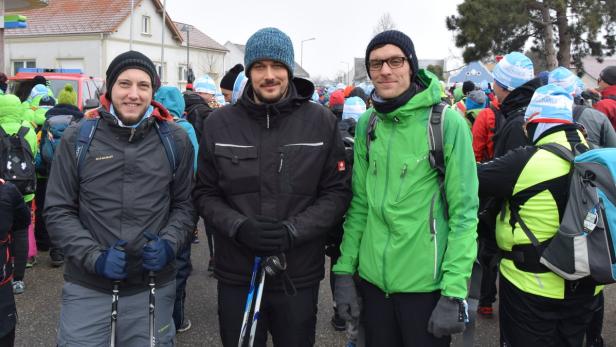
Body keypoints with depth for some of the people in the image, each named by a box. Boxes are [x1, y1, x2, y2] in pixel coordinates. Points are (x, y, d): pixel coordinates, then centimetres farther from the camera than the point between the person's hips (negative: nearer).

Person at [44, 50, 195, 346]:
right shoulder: (77, 139, -2)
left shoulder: (175, 141, 1)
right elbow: (58, 210, 0)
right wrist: (95, 257, -13)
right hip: (87, 288, 0)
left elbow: (184, 204, 6)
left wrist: (168, 244, -12)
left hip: (152, 287, 1)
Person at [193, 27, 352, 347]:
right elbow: (205, 194, 3)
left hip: (299, 276, 0)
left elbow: (337, 192, -3)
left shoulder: (321, 122, -3)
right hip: (236, 275, 1)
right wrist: (240, 227, -15)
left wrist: (293, 230, -17)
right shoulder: (218, 124, -1)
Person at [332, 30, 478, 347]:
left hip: (427, 283, -4)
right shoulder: (366, 124, 3)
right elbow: (359, 203, 7)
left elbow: (464, 212, -12)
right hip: (372, 279, 4)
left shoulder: (448, 122, -11)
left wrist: (454, 292, -16)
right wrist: (344, 270, 4)